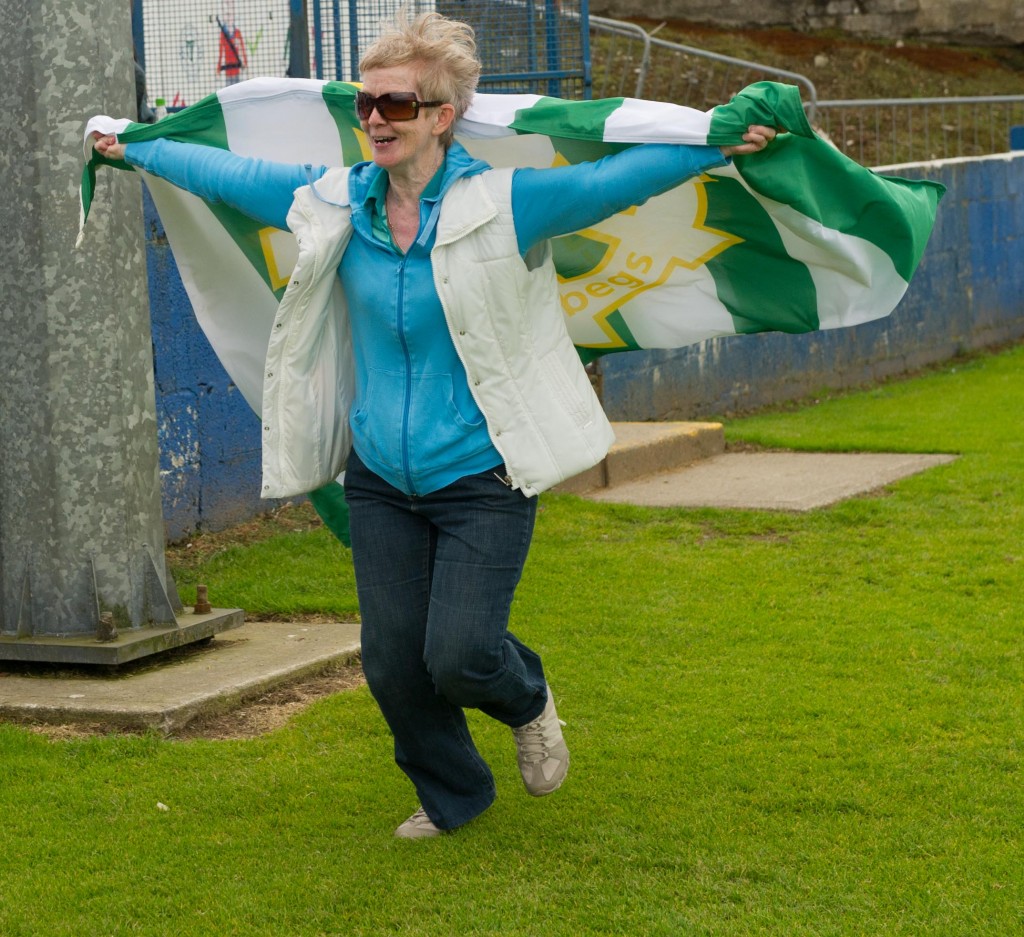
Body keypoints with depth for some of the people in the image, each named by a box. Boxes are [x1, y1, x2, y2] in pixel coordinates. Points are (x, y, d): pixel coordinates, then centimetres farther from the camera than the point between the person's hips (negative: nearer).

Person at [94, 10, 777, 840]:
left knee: (460, 657, -11)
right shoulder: (334, 203, 0)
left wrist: (721, 144, -24)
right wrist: (128, 149, 22)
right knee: (394, 664, 5)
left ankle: (527, 699, 27)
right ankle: (452, 795, 33)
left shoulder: (503, 203, -12)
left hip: (483, 481, -4)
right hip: (381, 481, 4)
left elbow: (619, 178, -14)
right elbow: (228, 172, 13)